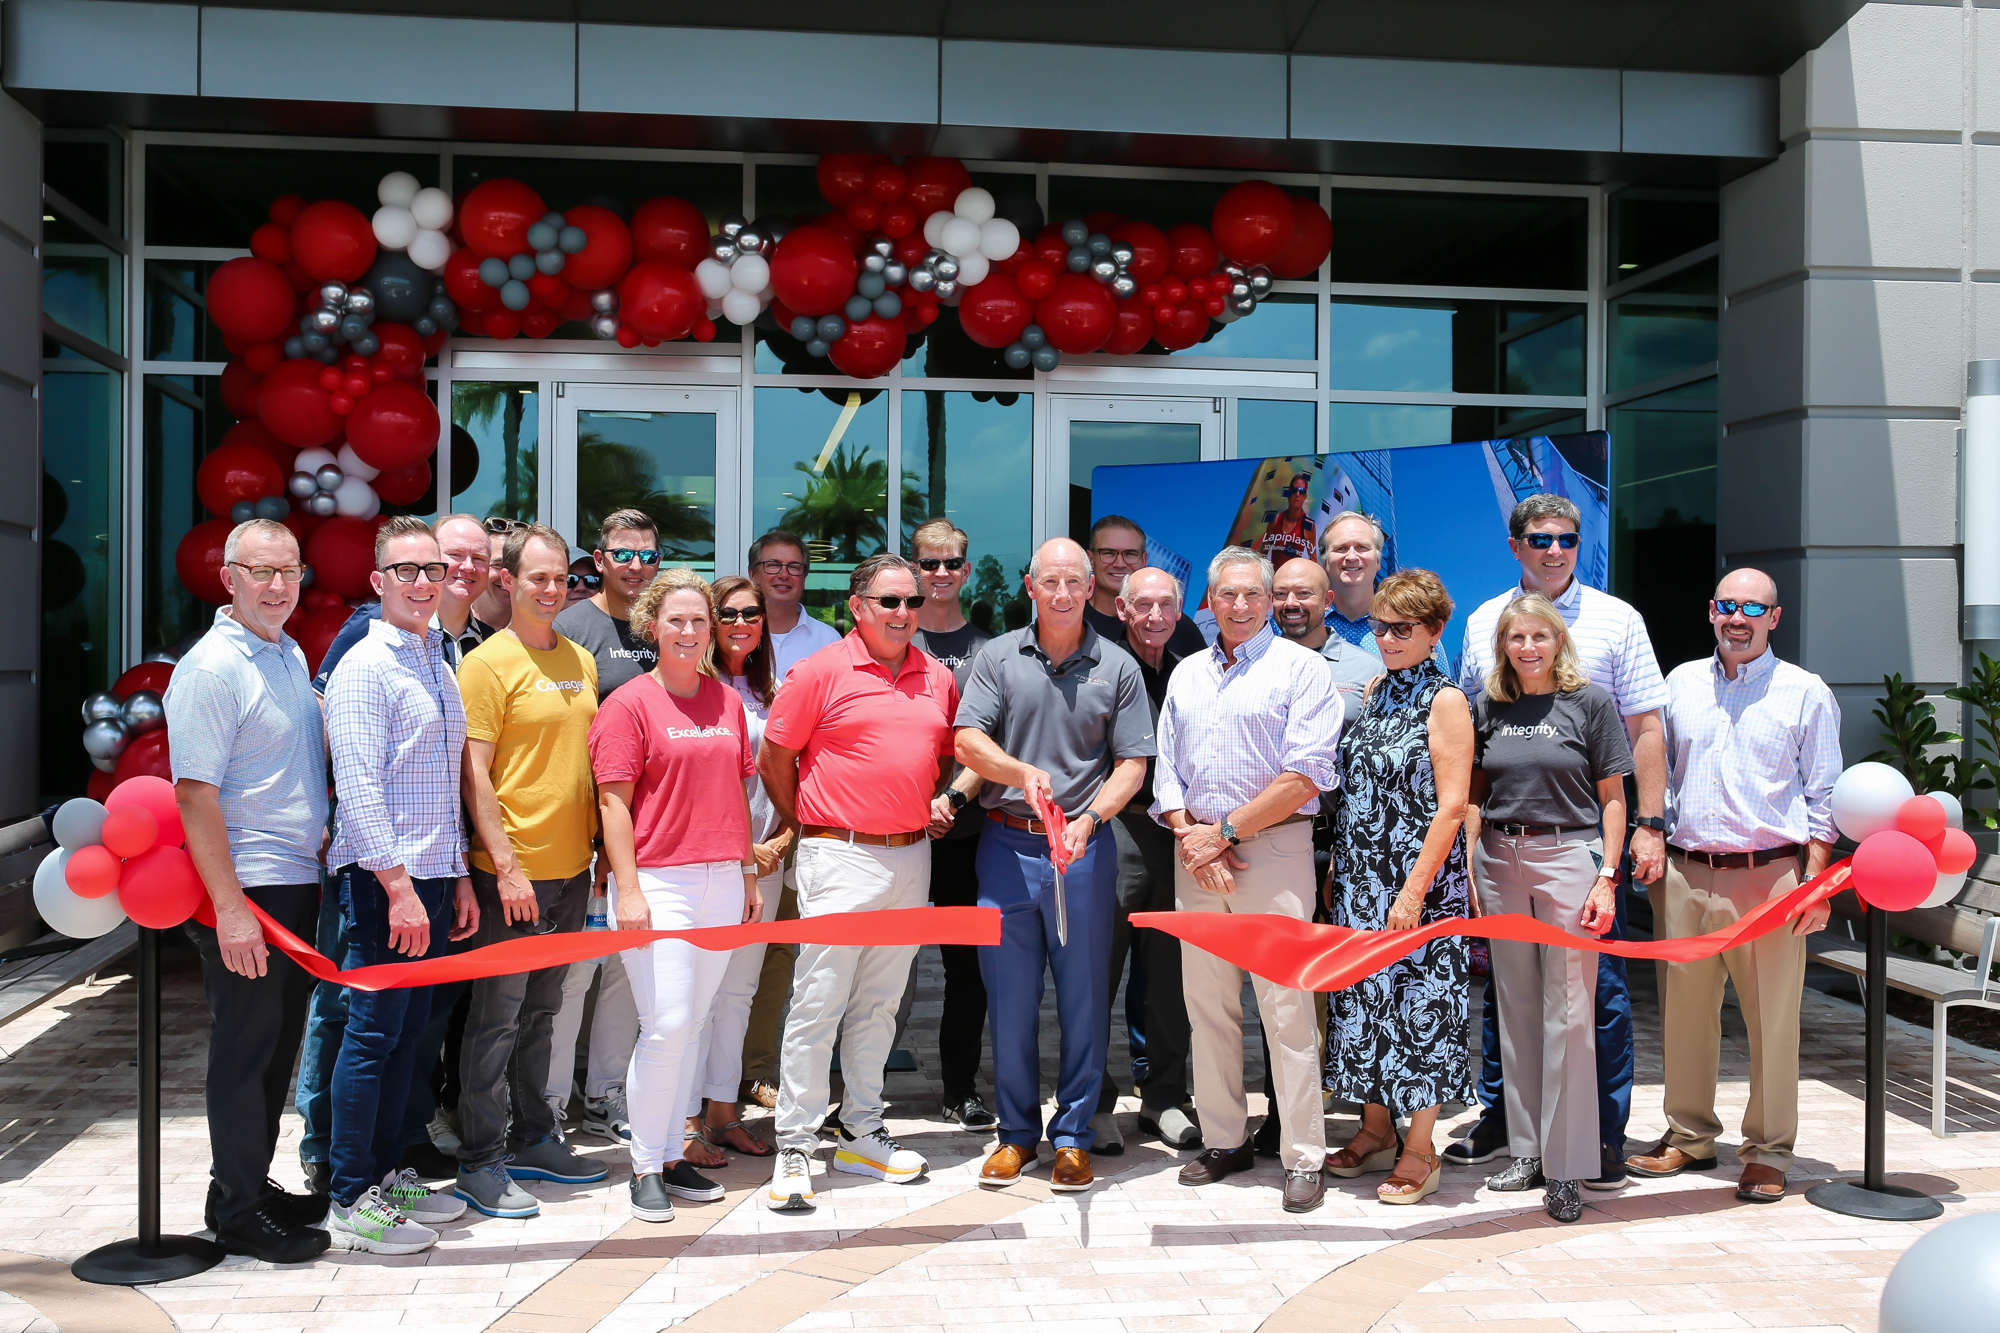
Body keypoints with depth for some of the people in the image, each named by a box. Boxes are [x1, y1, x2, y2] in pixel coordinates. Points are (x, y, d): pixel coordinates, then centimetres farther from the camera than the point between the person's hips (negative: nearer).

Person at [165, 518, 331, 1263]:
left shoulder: (290, 656, 12)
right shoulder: (211, 667, -15)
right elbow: (195, 795, -19)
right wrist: (229, 907, -22)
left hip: (300, 880, 9)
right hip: (246, 889, -9)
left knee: (278, 1045, 16)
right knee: (245, 1049, 1)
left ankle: (253, 1186, 28)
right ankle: (237, 1211, 12)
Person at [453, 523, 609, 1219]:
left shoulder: (581, 661, 12)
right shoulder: (488, 662, -8)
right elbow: (475, 772, -12)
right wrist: (505, 865, -17)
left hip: (572, 871, 7)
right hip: (512, 872, -7)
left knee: (540, 1010, 17)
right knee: (497, 1016, -1)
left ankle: (533, 1138, 28)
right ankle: (481, 1162, 8)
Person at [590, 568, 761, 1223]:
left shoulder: (727, 701, 13)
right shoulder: (629, 704, -3)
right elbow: (613, 803, -7)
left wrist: (750, 875, 16)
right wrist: (629, 890, -13)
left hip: (722, 881, 5)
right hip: (658, 881, -5)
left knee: (691, 1024, 10)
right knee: (666, 1024, -8)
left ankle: (672, 1153, 21)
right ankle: (646, 1168, 5)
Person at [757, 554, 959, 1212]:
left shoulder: (938, 678, 9)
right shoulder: (820, 672, -6)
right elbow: (773, 757, -2)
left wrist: (936, 805, 8)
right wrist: (808, 826, 2)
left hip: (911, 857, 5)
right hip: (840, 859, -5)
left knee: (879, 1003, 14)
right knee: (817, 1004, -4)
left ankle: (861, 1133, 25)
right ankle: (794, 1147, 4)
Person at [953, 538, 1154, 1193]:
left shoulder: (1117, 668, 6)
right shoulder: (998, 658, 7)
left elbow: (1131, 765, 2)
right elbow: (968, 741, -2)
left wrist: (1088, 818, -14)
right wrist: (1023, 772, -21)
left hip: (1084, 849, 0)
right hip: (1007, 844, 1)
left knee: (1084, 995, 3)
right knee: (1010, 995, 6)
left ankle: (1073, 1134, 15)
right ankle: (1016, 1131, 19)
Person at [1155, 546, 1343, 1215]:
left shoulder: (1298, 668, -1)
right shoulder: (1187, 674, 16)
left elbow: (1307, 775, -10)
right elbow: (1166, 771, 15)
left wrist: (1227, 830, -11)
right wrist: (1190, 839, -2)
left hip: (1273, 851, -5)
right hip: (1197, 852, 5)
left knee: (1285, 1007, -5)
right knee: (1207, 1003, 9)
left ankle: (1304, 1156, 2)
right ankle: (1223, 1140, 19)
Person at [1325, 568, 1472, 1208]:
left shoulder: (1445, 701, -9)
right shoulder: (1375, 693, 11)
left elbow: (1452, 806, -14)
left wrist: (1414, 889, -19)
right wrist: (1336, 869, 11)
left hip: (1419, 879, -7)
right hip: (1360, 879, 7)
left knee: (1418, 999, 0)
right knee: (1363, 997, 11)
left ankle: (1419, 1150, 11)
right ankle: (1376, 1131, 24)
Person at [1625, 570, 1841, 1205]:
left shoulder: (1805, 693, 3)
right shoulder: (1681, 683, 12)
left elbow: (1824, 797, 2)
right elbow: (1657, 772, 18)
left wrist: (1815, 883, -5)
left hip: (1770, 875, -3)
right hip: (1686, 872, 3)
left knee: (1773, 1017, 0)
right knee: (1685, 1008, 9)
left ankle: (1768, 1153, 13)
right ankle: (1689, 1138, 23)